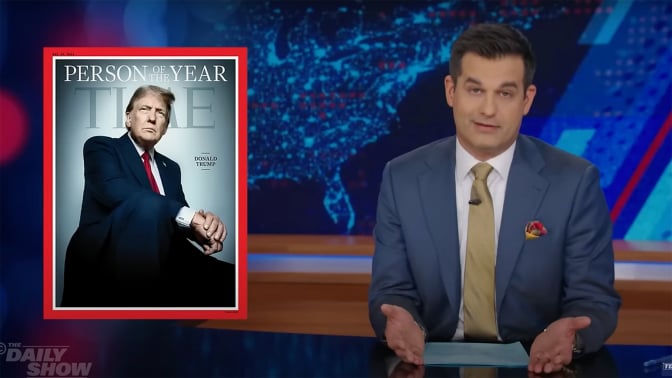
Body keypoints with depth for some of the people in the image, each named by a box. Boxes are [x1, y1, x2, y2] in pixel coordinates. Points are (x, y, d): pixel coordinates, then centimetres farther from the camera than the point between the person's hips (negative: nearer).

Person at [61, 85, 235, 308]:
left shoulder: (170, 167, 27)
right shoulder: (100, 147, 8)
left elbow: (184, 218, 15)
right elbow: (114, 190, -14)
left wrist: (206, 223, -12)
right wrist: (187, 216, -22)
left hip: (159, 258, 4)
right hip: (104, 255, -4)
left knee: (229, 280, -24)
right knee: (148, 205, -36)